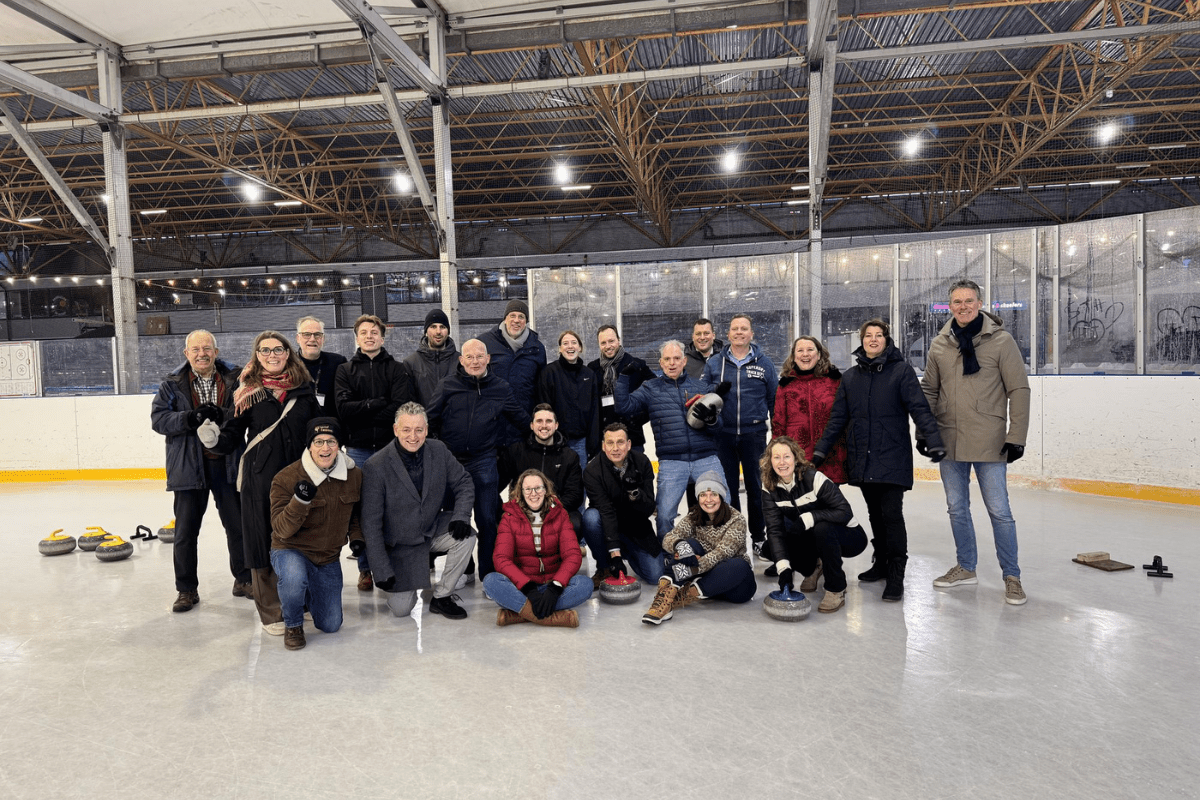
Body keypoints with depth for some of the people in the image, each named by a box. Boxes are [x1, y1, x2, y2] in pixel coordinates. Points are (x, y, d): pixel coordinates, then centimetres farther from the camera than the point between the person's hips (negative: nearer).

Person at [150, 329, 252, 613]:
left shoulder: (234, 379, 1)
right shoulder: (172, 385, 3)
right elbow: (158, 418, -6)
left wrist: (220, 415, -24)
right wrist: (190, 418, -21)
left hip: (228, 464, 0)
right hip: (189, 467, 0)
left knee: (239, 525, 11)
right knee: (185, 532, 7)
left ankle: (243, 580, 27)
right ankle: (187, 590, 21)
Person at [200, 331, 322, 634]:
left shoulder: (304, 387, 6)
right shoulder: (248, 391, 2)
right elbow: (234, 434, -1)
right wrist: (214, 438, -19)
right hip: (260, 478, -2)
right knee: (265, 543, 4)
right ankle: (272, 612, 18)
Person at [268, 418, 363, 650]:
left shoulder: (354, 475, -5)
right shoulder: (286, 478, -19)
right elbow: (281, 530, -23)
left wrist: (356, 536, -1)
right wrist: (300, 501, -39)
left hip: (329, 558, 4)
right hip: (290, 551, -4)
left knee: (330, 625, 8)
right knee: (294, 577, -40)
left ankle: (307, 593, 40)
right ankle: (292, 625, -7)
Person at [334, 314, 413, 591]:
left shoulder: (398, 369, 7)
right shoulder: (345, 370, 11)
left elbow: (400, 408, -8)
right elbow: (344, 409, -4)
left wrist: (363, 412, -10)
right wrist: (378, 403, -11)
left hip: (390, 446, -1)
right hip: (358, 449, 1)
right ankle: (365, 569, 15)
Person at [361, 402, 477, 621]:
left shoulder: (438, 450, -10)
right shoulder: (375, 466, -21)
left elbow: (463, 483, 3)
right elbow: (371, 522, -17)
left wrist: (461, 516, -18)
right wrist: (382, 571, -19)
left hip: (433, 529, 3)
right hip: (399, 544, -3)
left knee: (466, 536, -25)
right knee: (401, 609, -9)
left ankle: (442, 596, -4)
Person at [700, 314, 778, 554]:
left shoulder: (764, 363, 3)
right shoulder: (714, 363, 5)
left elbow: (775, 399, 7)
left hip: (754, 434, -1)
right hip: (723, 435, 1)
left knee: (755, 486, 7)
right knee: (728, 487, 8)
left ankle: (758, 536, 21)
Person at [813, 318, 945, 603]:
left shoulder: (901, 370, -2)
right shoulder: (850, 376, 11)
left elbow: (919, 408, -9)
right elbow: (838, 418, 12)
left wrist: (934, 440, -21)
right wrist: (821, 449, 7)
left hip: (892, 458, -5)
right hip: (862, 459, 5)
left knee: (892, 514, -8)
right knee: (875, 513, 14)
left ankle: (896, 575, 1)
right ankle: (882, 562, 29)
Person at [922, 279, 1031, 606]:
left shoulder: (1001, 341, -5)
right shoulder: (939, 345, 7)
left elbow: (1018, 389, -5)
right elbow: (929, 391, 13)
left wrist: (1016, 436, -10)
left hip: (988, 443, -4)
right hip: (949, 441, 4)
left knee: (999, 511, 0)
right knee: (957, 508, 13)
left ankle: (1011, 576, 14)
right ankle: (966, 567, 28)